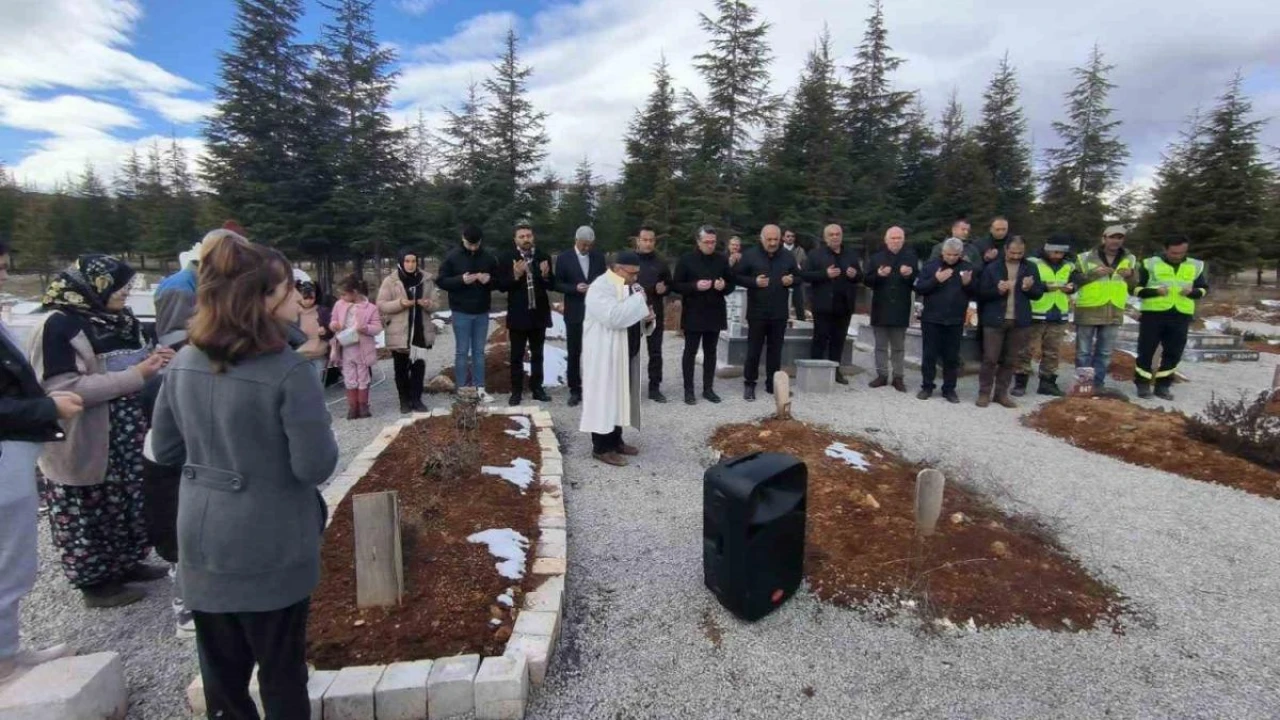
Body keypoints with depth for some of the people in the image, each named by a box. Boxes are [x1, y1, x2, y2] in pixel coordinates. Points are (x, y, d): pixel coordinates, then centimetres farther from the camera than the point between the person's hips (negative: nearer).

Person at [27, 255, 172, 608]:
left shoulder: (120, 319, 5)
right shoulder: (59, 325, -17)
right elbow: (65, 388, -23)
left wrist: (154, 358, -4)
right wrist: (137, 374, -25)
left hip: (128, 436, 7)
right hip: (87, 443, -7)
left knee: (129, 503, 17)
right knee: (92, 513, 8)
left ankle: (127, 562, 35)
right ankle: (95, 581, 24)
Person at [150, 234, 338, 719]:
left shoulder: (184, 364, -3)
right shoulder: (288, 373, -24)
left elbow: (165, 450, 7)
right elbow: (316, 466, -21)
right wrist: (320, 433, -2)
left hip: (202, 545, 6)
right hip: (271, 550, -5)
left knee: (221, 671, 21)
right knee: (281, 671, 15)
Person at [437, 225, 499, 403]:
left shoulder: (488, 257, 3)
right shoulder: (452, 256, -3)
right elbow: (440, 280, -4)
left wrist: (489, 280, -13)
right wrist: (461, 280, -19)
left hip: (482, 312, 2)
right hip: (461, 312, -2)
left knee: (479, 351, 9)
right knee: (462, 351, 3)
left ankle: (479, 388, 15)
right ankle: (462, 389, 10)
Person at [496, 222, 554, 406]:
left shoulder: (544, 257, 2)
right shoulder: (506, 257, -5)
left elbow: (552, 285, 3)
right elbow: (501, 285, -9)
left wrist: (545, 275, -17)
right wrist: (515, 275, -25)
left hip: (539, 313, 3)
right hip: (518, 315, -2)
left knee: (537, 355, 12)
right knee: (517, 356, 6)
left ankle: (537, 388, 22)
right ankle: (516, 391, 14)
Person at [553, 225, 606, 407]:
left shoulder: (599, 256, 5)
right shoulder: (564, 258, -2)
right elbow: (557, 284, -3)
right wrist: (575, 288, -18)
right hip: (575, 313, -2)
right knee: (574, 353, 5)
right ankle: (575, 391, 14)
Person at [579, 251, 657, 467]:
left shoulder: (630, 286, 12)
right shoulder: (600, 288, -16)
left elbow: (631, 319, 19)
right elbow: (613, 317, -31)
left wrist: (648, 318, -4)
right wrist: (639, 300, -22)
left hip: (626, 352, 9)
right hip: (605, 354, -9)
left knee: (620, 396, 14)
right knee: (604, 397, -2)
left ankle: (615, 440, 25)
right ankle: (601, 447, 6)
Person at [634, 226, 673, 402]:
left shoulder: (661, 262, 7)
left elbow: (669, 284, 14)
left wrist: (664, 288, -8)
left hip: (655, 313, 2)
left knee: (655, 352, 6)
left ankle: (654, 388, 15)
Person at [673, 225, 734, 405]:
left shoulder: (722, 260, 6)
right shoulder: (686, 259, -4)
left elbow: (731, 284, 13)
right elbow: (676, 285, -5)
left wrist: (724, 287, -11)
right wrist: (695, 286, -20)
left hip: (715, 313, 3)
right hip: (693, 314, -3)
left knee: (710, 352, 10)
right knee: (690, 351, 1)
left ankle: (708, 388, 18)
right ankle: (688, 390, 8)